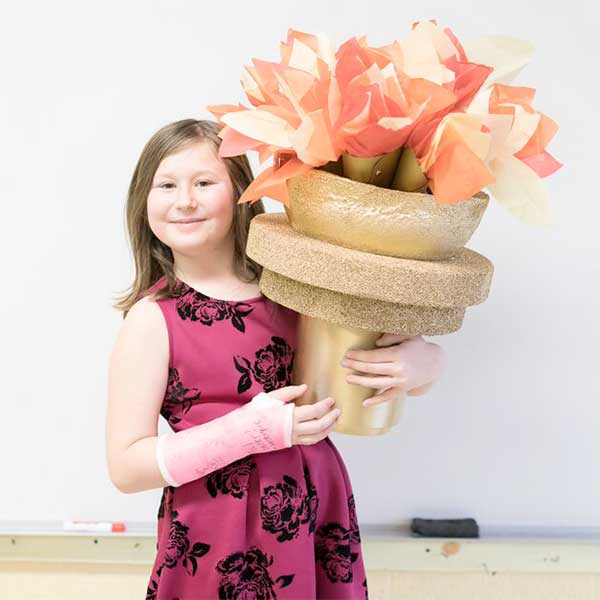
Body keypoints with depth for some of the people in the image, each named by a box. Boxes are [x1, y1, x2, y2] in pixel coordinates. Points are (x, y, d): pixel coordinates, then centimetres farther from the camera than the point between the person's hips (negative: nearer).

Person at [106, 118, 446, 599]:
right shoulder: (152, 317, -10)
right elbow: (126, 468, -11)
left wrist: (419, 361, -19)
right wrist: (251, 429, -22)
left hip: (321, 520, 3)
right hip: (216, 543, -3)